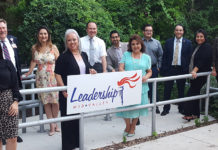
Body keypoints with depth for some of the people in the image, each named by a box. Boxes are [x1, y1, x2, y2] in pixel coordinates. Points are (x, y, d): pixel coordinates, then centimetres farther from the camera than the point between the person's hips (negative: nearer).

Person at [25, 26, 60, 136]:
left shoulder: (53, 47, -1)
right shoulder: (34, 48, 5)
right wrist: (29, 72, 17)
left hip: (53, 77, -2)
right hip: (41, 78, 2)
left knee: (55, 100, -2)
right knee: (45, 101, 1)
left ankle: (55, 123, 16)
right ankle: (52, 125, 8)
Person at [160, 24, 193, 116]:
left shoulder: (188, 43, 2)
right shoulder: (168, 42, 4)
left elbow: (190, 57, 1)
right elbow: (164, 56, 2)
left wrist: (187, 69, -6)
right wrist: (163, 69, -4)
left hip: (182, 69, 0)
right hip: (170, 69, 1)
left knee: (181, 90, 11)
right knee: (167, 90, 4)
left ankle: (181, 108, 25)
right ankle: (166, 109, 15)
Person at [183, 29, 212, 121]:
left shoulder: (207, 47, -10)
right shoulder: (197, 47, 17)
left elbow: (202, 61, -22)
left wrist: (195, 70, -32)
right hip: (195, 75, 9)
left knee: (191, 93, -13)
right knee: (195, 93, 11)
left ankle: (189, 114, -12)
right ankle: (196, 114, 18)